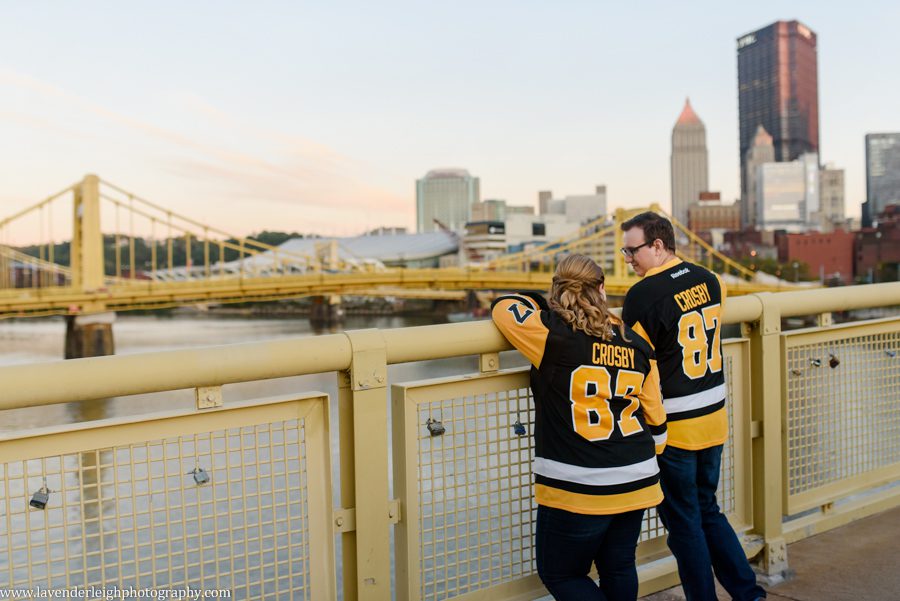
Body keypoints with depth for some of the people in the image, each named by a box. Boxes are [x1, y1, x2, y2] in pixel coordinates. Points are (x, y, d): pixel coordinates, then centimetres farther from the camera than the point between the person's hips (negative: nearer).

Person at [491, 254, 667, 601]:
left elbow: (502, 306, -1)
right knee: (619, 569, 23)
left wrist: (541, 303, 15)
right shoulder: (637, 345, 4)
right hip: (635, 485, 6)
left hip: (576, 492, -5)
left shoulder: (554, 336, -13)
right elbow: (656, 421, 10)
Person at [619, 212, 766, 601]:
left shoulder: (643, 295, -19)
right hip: (714, 419, 7)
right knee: (708, 510, 22)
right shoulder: (709, 280, 3)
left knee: (684, 523, 8)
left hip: (672, 427, -7)